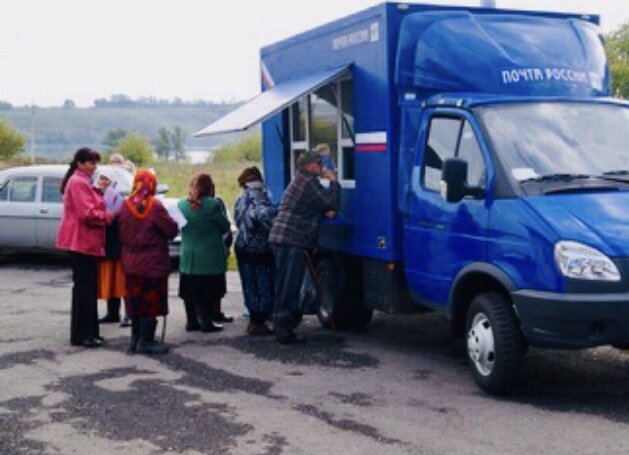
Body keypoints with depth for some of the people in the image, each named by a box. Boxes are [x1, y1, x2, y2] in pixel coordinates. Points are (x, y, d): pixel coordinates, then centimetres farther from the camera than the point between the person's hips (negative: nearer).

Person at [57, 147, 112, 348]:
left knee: (87, 287, 13)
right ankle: (80, 335, -3)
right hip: (81, 241, -11)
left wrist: (105, 215, 7)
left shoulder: (84, 182, 19)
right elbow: (87, 213, -22)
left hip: (87, 241, 11)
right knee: (83, 287, -7)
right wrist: (109, 217, -10)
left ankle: (88, 332, 19)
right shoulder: (77, 183, -14)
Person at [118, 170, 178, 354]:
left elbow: (121, 234, 6)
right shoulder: (155, 206, -16)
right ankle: (146, 341, 5)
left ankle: (135, 339, 23)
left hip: (131, 263, 6)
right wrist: (174, 223, 7)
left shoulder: (125, 206, -1)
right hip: (153, 263, -5)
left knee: (136, 301, 15)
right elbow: (171, 230, -13)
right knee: (151, 302, 3)